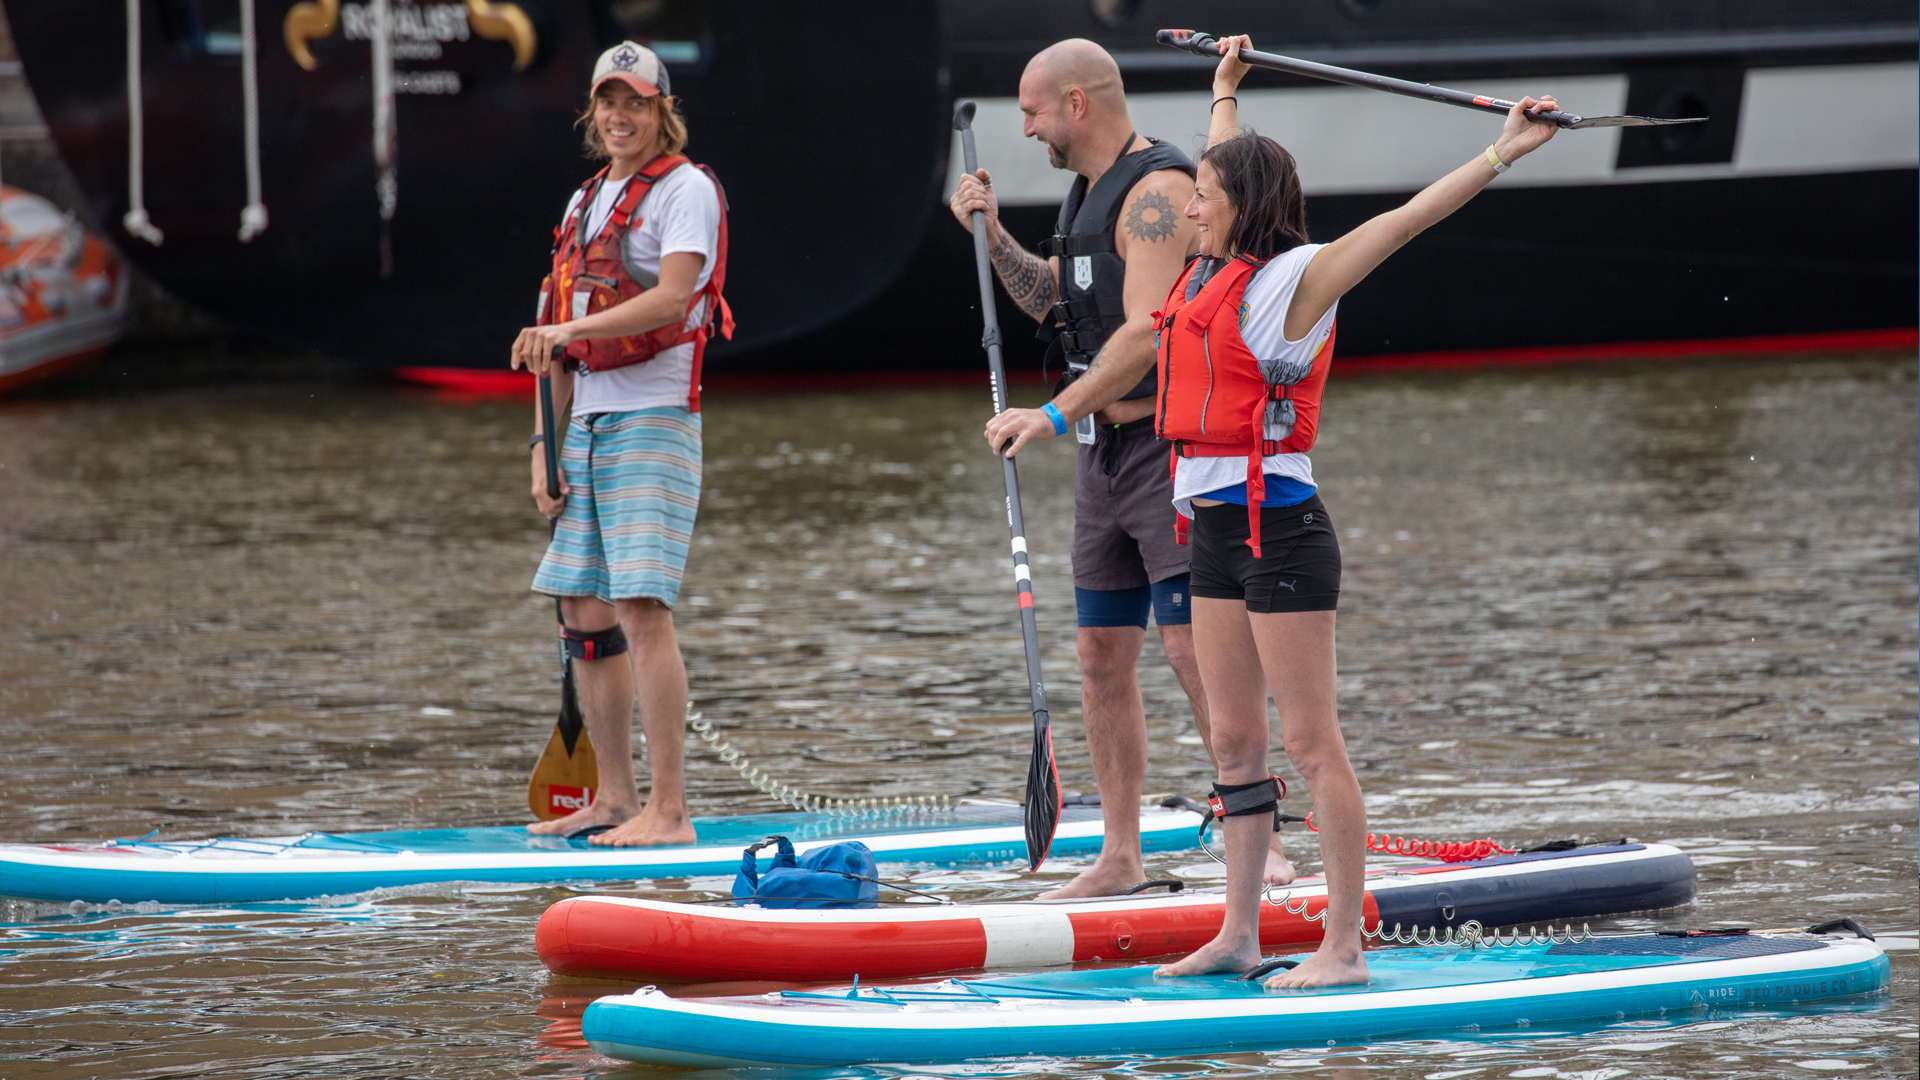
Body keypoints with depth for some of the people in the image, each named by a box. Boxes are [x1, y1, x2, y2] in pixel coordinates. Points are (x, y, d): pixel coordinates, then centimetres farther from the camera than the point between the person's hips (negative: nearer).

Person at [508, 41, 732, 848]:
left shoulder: (685, 189, -5)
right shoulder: (586, 203, 19)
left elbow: (672, 297, -20)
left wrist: (570, 329, -28)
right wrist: (545, 444, 11)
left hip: (654, 418, -9)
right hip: (590, 420, 9)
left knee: (642, 606, -15)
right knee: (583, 609, 9)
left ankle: (669, 812, -16)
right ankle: (614, 798, 17)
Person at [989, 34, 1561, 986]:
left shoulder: (1291, 280, -10)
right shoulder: (1216, 272, 13)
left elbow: (1403, 221, -18)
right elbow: (1231, 173, 33)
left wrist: (1500, 156, -25)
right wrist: (1226, 92, 48)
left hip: (1277, 527, -9)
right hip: (1218, 528, 9)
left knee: (1308, 740, -7)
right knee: (1233, 737, 11)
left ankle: (1344, 945, -7)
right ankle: (1238, 933, 16)